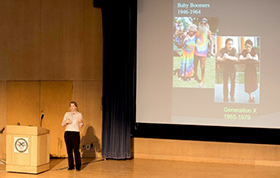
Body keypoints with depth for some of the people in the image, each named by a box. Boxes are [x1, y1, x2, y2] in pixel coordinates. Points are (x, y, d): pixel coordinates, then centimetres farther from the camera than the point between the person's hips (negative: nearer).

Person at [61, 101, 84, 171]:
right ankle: (71, 166, 9)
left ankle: (78, 166, -2)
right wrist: (66, 121, -12)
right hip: (67, 133, 3)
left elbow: (81, 125, -2)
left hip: (75, 133, -3)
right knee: (69, 150, 1)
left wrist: (81, 122, -24)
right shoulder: (67, 114, 12)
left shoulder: (79, 114, 5)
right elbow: (62, 124, 9)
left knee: (76, 150, -8)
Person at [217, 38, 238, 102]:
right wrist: (222, 59, -51)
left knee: (233, 83, 10)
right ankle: (225, 97, 7)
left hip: (232, 67, 1)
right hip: (225, 67, 0)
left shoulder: (234, 50, -17)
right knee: (225, 83, -2)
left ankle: (232, 96, 25)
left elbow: (236, 59, -30)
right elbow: (218, 58, -27)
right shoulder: (222, 50, -16)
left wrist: (228, 57, -46)